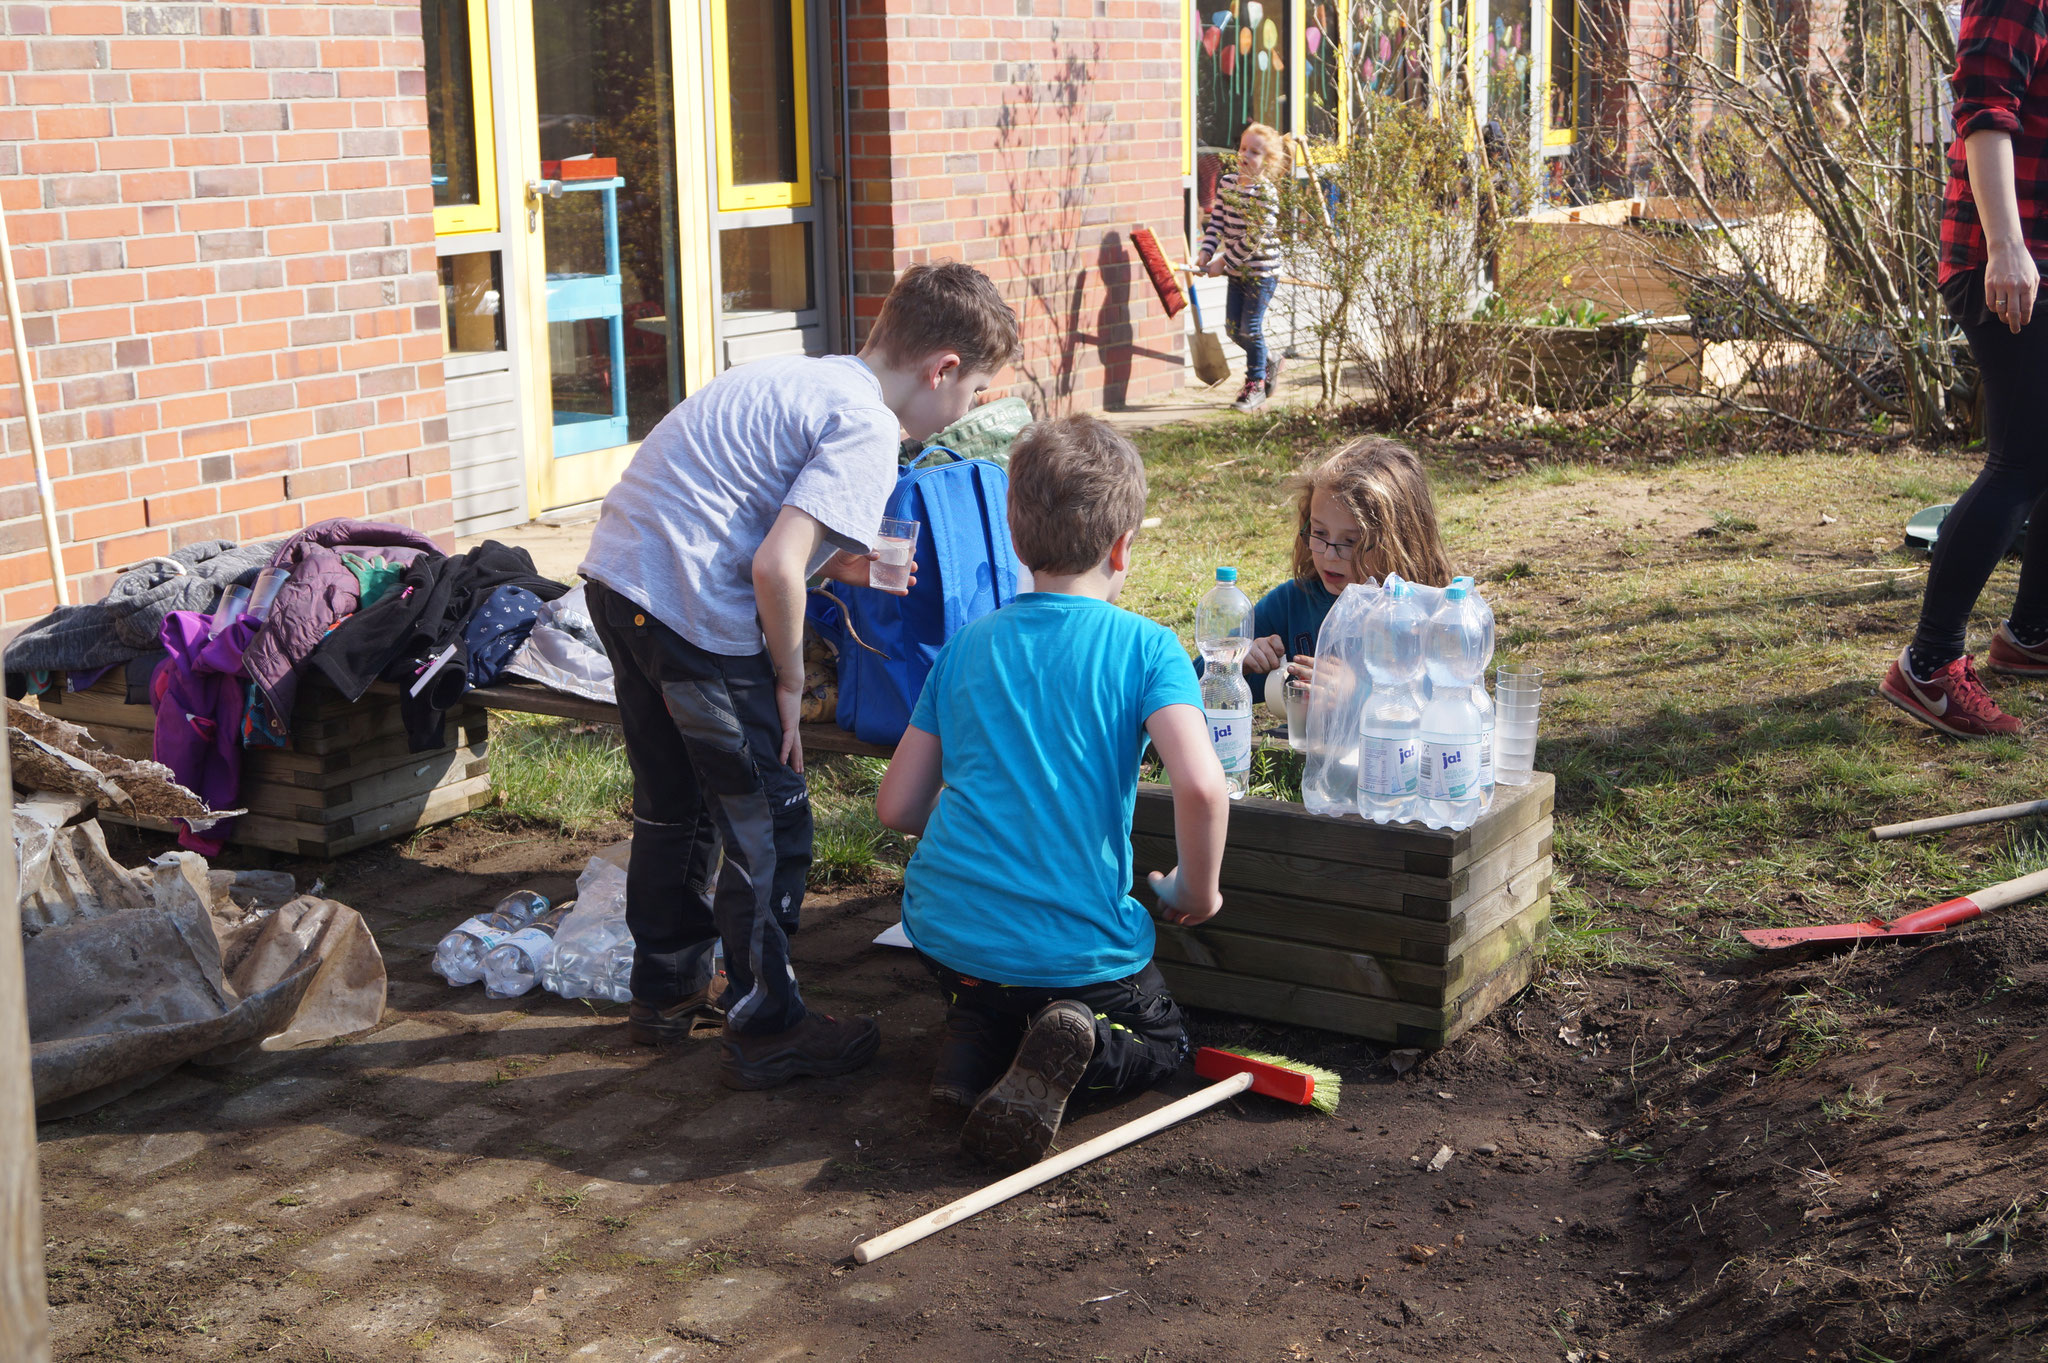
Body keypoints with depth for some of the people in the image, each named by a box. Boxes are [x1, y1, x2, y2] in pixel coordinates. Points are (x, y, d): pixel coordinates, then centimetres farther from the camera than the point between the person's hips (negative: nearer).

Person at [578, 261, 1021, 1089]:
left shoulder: (809, 379, 15)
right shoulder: (867, 430, -13)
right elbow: (775, 568, -22)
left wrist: (834, 560, 15)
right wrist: (789, 681, -8)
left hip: (617, 573, 10)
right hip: (694, 612, -10)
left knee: (673, 808, 25)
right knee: (767, 827, 4)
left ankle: (666, 990, 40)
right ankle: (765, 1033, 15)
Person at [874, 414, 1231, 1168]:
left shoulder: (967, 646, 6)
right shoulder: (1146, 648, -6)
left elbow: (897, 807, 8)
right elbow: (1201, 785, -22)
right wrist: (1196, 892, -3)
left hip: (945, 932, 4)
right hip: (1079, 948, -4)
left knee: (985, 996, 39)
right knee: (1161, 1040, 26)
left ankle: (974, 1038, 2)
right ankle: (1067, 1055, -9)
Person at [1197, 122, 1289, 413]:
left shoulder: (1266, 193, -18)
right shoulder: (1226, 183, 3)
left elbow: (1255, 238, -21)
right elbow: (1217, 222, 5)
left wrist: (1224, 261, -18)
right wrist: (1206, 253, -8)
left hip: (1261, 271, -7)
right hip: (1236, 271, 7)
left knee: (1250, 328, -2)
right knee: (1234, 329, 10)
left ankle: (1255, 384, 16)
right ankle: (1268, 361, 35)